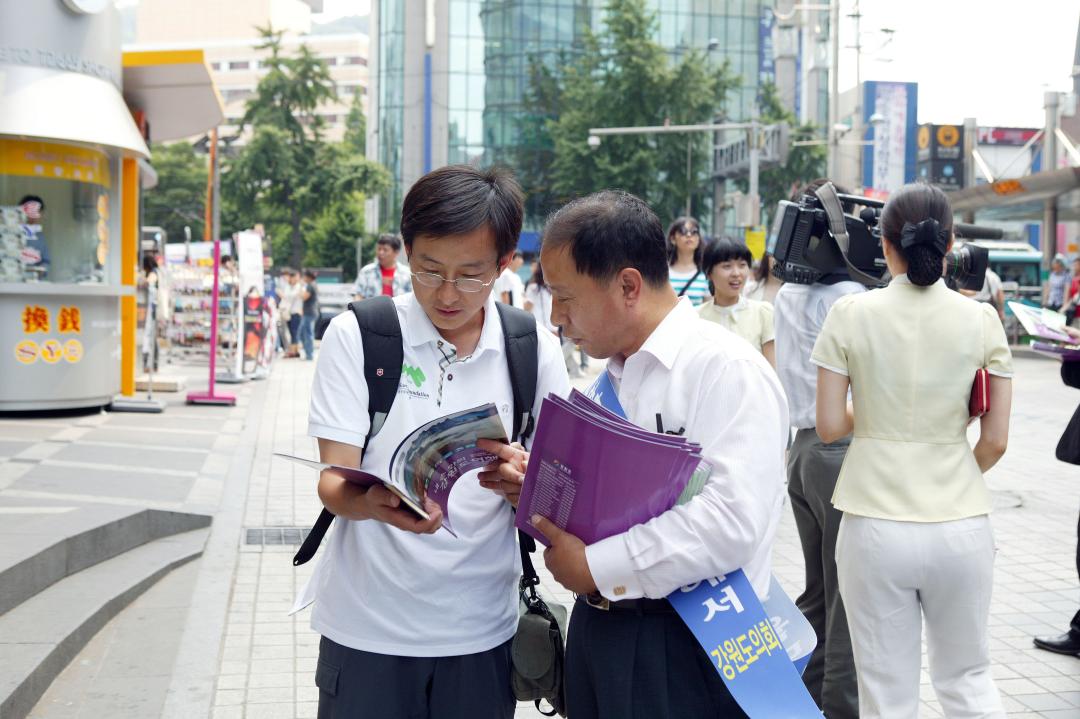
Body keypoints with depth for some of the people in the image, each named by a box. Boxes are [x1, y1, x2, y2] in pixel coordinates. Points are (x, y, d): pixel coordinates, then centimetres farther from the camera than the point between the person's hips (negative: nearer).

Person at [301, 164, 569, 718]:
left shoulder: (536, 352, -1)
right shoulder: (355, 335, -6)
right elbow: (334, 481, -10)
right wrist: (371, 503, -33)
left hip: (480, 628, 2)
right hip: (367, 627, -1)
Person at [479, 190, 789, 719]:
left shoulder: (729, 371, -15)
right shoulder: (611, 379, 14)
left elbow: (731, 521, -25)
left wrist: (597, 566, -20)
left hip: (683, 654, -8)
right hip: (597, 633, 8)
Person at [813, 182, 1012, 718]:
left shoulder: (850, 314, -6)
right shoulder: (981, 319, -2)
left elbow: (829, 426, -5)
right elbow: (995, 439, -1)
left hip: (875, 527, -1)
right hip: (962, 525, 1)